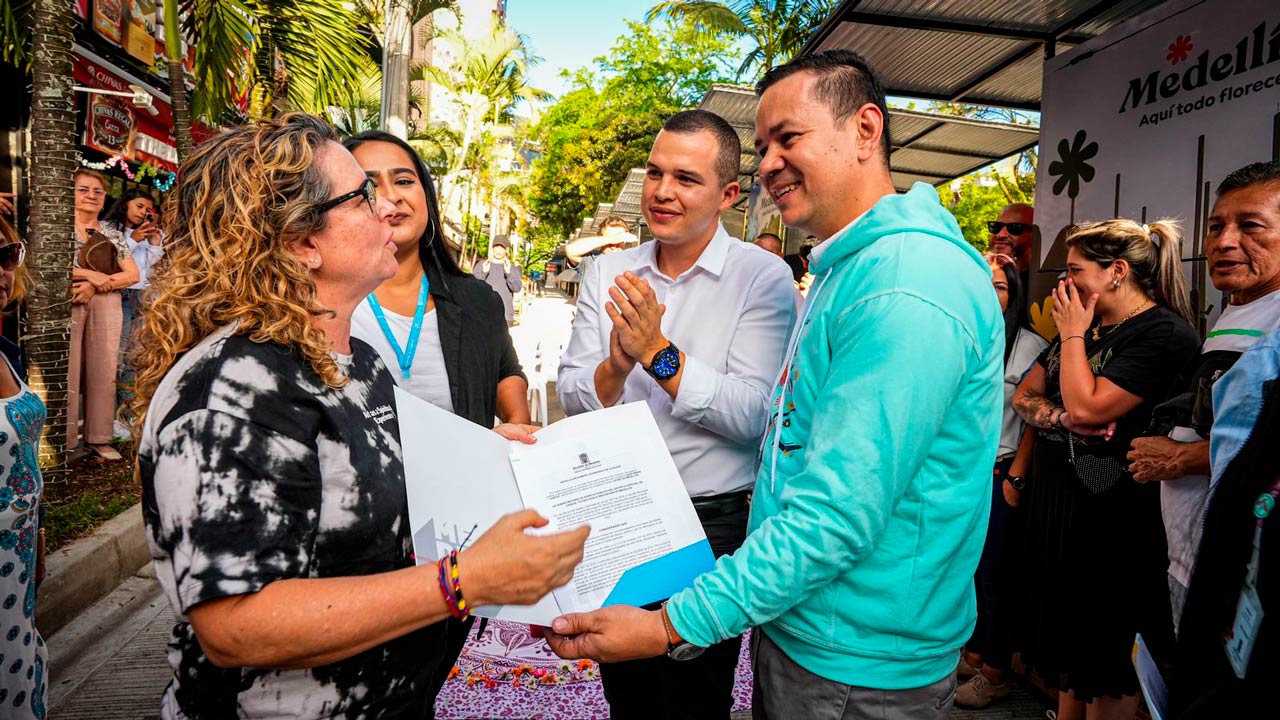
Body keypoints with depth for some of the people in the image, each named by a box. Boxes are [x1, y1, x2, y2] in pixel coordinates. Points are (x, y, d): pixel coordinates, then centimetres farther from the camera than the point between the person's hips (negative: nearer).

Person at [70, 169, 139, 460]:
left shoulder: (113, 236, 12)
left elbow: (133, 275, 6)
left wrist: (95, 285, -10)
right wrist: (90, 274, -13)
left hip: (106, 306, 3)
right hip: (69, 305, -3)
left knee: (103, 371, 4)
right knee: (68, 370, -4)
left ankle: (99, 437, 12)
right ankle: (65, 439, 3)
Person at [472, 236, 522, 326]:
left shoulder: (512, 268, 10)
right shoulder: (481, 265, 10)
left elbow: (517, 288, -5)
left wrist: (509, 273, -22)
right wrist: (483, 272, -17)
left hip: (505, 315, 0)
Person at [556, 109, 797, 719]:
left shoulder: (763, 277, -11)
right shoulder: (607, 274, 2)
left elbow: (754, 416, -20)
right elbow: (570, 396, -2)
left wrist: (659, 354, -27)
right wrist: (615, 366, -22)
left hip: (713, 523, -4)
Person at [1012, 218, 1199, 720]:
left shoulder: (1164, 331, -14)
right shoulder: (1086, 324, 11)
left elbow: (1085, 408, -24)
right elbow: (1024, 396, 10)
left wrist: (1074, 334, -12)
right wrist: (1061, 417, -11)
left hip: (1106, 514, -8)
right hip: (1053, 497, 8)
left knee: (1105, 657, 7)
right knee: (1064, 636, 17)